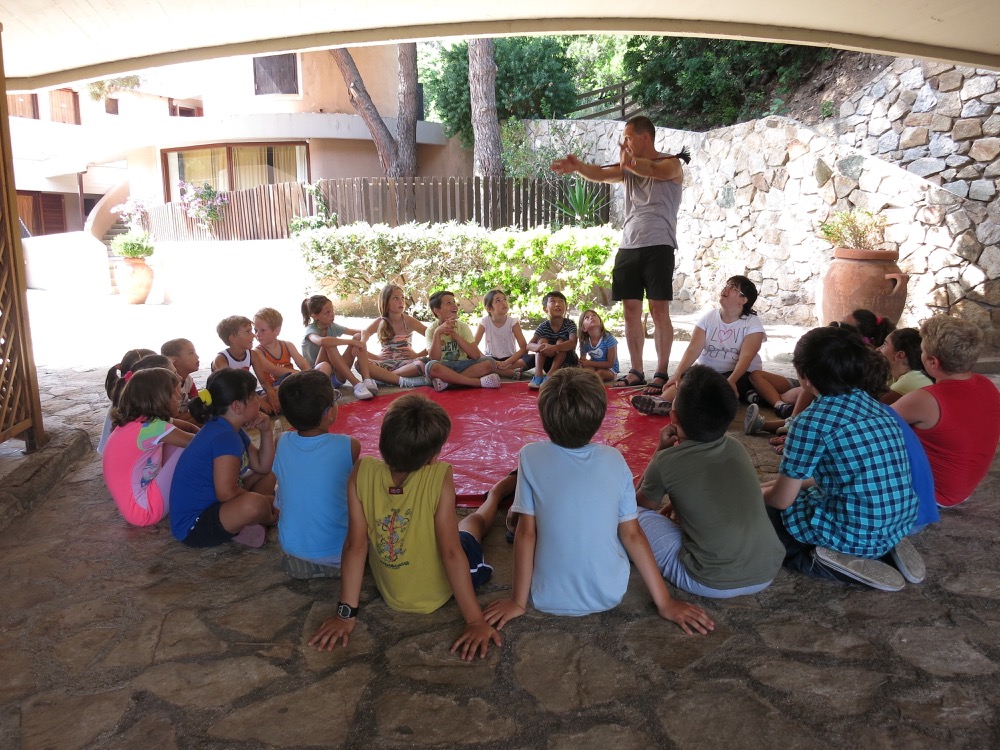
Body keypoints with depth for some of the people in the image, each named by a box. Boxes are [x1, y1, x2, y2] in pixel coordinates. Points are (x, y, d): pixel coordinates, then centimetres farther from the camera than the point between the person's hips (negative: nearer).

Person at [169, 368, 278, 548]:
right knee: (254, 505, -38)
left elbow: (263, 468, 14)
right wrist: (264, 501, -13)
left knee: (270, 475, 20)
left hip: (211, 503, 11)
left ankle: (240, 524, -3)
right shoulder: (224, 437, -24)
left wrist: (266, 432, 1)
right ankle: (269, 519, -2)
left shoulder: (232, 431, 7)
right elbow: (226, 493, -29)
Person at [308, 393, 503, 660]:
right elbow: (451, 552, -28)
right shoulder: (440, 477, -31)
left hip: (391, 596, 2)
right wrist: (476, 621, -21)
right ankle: (495, 494, 63)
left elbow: (355, 544, -20)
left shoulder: (362, 472, -24)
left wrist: (346, 613, -11)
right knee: (474, 521, 30)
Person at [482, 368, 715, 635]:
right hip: (609, 595, 1)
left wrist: (519, 601, -1)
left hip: (549, 599, -1)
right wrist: (664, 602, 3)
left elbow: (526, 532, -11)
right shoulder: (614, 459, -7)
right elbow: (632, 535, -5)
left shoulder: (531, 456, -13)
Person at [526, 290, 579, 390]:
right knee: (542, 340, -21)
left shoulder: (570, 324, -14)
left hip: (567, 362, -2)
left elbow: (573, 343, -32)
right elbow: (529, 345, -18)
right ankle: (538, 376, -36)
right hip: (549, 363, 2)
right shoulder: (543, 326, -7)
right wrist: (539, 347, -42)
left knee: (561, 341, -27)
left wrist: (554, 348, -49)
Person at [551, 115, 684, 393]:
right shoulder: (628, 167, 18)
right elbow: (601, 174, -1)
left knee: (659, 310, -5)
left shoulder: (671, 162, 3)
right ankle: (636, 372, 12)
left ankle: (662, 373, 0)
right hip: (628, 248, 6)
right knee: (631, 310, 5)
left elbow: (655, 171, -23)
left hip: (658, 247, -6)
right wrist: (577, 167, -18)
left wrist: (630, 162, -30)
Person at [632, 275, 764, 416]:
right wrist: (678, 373, -25)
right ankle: (663, 400, -62)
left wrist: (731, 381, -37)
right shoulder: (708, 318, 5)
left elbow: (746, 356, -18)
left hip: (740, 374, -4)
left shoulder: (753, 323, -4)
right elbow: (693, 349, -8)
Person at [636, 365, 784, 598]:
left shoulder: (666, 461, -8)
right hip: (767, 573, 7)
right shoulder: (736, 448, 6)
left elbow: (642, 503, 14)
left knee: (637, 514, 8)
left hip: (713, 584, -6)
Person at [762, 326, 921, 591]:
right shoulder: (872, 404, 7)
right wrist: (783, 481, 25)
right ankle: (886, 547, 12)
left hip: (854, 534, -7)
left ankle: (830, 560, -5)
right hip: (899, 525, 7)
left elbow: (782, 499, -8)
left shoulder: (811, 421, -16)